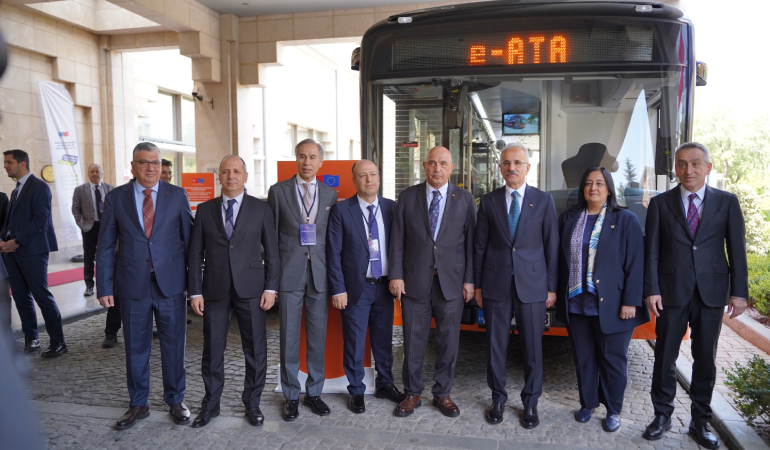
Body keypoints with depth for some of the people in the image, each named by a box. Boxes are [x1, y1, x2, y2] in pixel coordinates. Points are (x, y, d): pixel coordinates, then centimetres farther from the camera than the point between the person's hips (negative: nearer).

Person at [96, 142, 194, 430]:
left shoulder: (177, 195, 2)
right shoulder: (116, 198, 3)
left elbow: (189, 240, 3)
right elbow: (105, 247, 4)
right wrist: (104, 287, -2)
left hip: (171, 284, 0)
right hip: (132, 286, 1)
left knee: (173, 346, 10)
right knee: (136, 348, 12)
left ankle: (175, 400, 28)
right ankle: (138, 405, 29)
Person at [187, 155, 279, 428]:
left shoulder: (261, 209, 4)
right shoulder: (205, 210, 7)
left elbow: (272, 252, 2)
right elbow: (195, 254, 6)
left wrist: (271, 288, -5)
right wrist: (195, 292, 0)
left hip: (250, 289, -1)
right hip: (214, 291, 1)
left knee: (256, 350, 5)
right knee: (212, 351, 9)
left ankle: (252, 403, 24)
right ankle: (210, 405, 27)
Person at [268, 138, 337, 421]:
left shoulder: (330, 195, 9)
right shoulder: (278, 191, 2)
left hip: (320, 274, 2)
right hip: (289, 274, -2)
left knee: (318, 337, 9)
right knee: (289, 338, 4)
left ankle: (314, 392, 24)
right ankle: (291, 396, 19)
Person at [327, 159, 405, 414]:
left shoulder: (391, 208, 4)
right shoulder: (341, 210, -6)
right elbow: (334, 253, -6)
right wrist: (338, 289, -10)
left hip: (384, 286, 3)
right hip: (356, 287, -3)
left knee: (384, 340, 15)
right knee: (354, 343, 7)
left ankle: (385, 384, 33)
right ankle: (356, 392, 24)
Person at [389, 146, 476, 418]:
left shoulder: (465, 199, 4)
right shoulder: (407, 197, 4)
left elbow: (470, 242, 2)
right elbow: (397, 240, 2)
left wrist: (469, 280, -3)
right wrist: (395, 275, -4)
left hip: (452, 283, 0)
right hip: (414, 282, 0)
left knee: (448, 341, 9)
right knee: (413, 341, 8)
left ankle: (442, 393, 27)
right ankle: (412, 394, 25)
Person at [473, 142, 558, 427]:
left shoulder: (544, 200, 2)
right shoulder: (488, 201, 4)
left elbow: (552, 246, 2)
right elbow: (480, 246, 6)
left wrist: (552, 287, 0)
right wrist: (477, 285, 5)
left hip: (532, 284, -1)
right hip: (496, 284, 1)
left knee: (533, 346, 7)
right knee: (496, 345, 8)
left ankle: (530, 402, 26)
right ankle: (498, 398, 27)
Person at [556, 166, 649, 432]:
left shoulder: (626, 220, -2)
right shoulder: (568, 219, 7)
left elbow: (636, 264, -5)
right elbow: (561, 259, 9)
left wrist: (631, 302, -11)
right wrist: (559, 295, 5)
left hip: (611, 306, -2)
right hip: (576, 304, 3)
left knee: (613, 360, 8)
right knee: (583, 358, 12)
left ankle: (613, 410, 26)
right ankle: (587, 403, 30)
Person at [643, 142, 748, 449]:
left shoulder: (727, 202, 4)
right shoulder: (660, 203, 2)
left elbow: (737, 249, 2)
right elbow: (652, 251, -1)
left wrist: (739, 292, -3)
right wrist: (651, 290, -7)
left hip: (711, 293, 1)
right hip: (671, 291, 0)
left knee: (705, 360, 10)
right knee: (665, 357, 7)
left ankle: (700, 421, 24)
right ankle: (662, 416, 22)